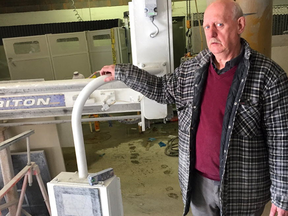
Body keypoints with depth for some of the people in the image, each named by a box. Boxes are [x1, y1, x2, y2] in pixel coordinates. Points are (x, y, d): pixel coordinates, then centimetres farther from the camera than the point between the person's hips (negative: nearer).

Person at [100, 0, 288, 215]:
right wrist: (122, 72, 8)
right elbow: (163, 89, 11)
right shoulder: (191, 68, -3)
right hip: (197, 180, 4)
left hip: (242, 188, -3)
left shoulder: (268, 76, -17)